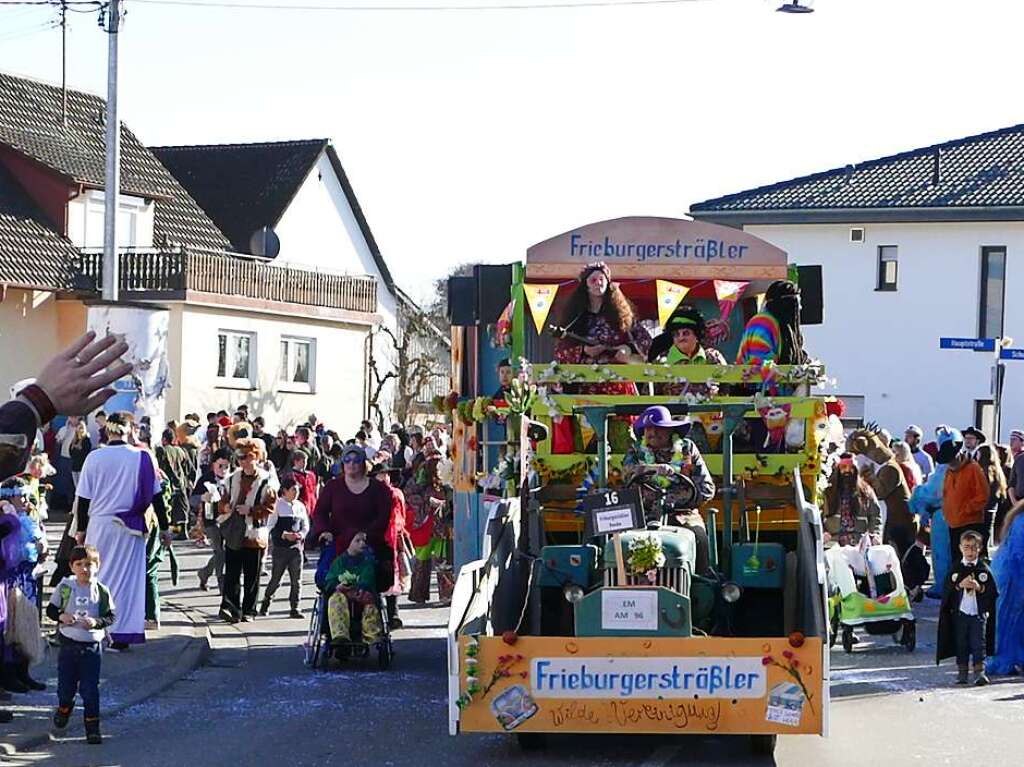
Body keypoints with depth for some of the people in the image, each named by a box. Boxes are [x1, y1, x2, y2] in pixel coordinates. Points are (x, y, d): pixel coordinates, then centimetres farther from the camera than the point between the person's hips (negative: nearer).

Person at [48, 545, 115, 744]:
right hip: (68, 643, 1)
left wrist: (96, 622, -19)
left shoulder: (101, 591, -5)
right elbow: (50, 609, 3)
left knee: (90, 689, -1)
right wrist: (61, 616, -17)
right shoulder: (65, 587, -5)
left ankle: (92, 727, 9)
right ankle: (64, 707, 46)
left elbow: (112, 616, 0)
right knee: (66, 685, 13)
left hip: (92, 645, -1)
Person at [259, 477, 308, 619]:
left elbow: (306, 525, 15)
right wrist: (285, 535, -17)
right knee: (276, 579, 0)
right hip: (280, 548, -4)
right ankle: (265, 604, 20)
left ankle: (295, 608, 7)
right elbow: (271, 527, -6)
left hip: (296, 547, 4)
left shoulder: (300, 506, 10)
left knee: (296, 580, 1)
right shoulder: (277, 505, -4)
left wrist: (301, 534, -5)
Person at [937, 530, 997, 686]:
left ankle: (980, 672, -4)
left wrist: (979, 587, -15)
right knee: (961, 644, 6)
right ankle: (962, 672, 13)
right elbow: (946, 591, -2)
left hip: (979, 613, -1)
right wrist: (960, 585, -16)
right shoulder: (956, 569, 4)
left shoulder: (984, 569, 2)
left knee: (979, 643, -5)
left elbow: (994, 591, -2)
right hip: (960, 613, 1)